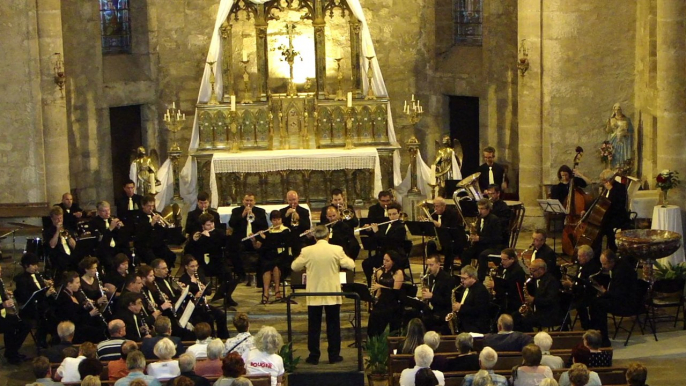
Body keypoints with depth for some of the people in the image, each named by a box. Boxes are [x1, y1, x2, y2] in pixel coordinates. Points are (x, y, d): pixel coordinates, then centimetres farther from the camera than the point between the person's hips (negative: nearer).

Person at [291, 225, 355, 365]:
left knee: (314, 326, 7)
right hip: (332, 294, 0)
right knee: (333, 325, 9)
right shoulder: (337, 250, -10)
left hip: (314, 294, 0)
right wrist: (348, 258, 18)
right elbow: (350, 265, -2)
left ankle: (314, 356, 9)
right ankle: (334, 355, 12)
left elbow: (294, 267, 3)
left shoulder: (307, 251, -8)